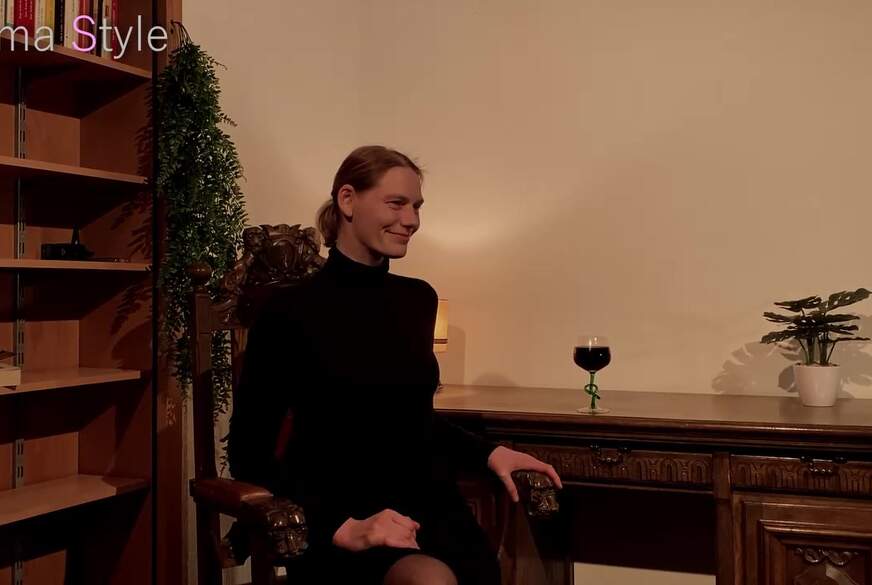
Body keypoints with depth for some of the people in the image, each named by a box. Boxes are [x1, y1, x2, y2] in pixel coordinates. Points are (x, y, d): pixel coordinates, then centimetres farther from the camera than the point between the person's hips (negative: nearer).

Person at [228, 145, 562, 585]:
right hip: (341, 521, -5)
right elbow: (250, 455, -4)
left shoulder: (419, 300, 11)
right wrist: (341, 528, -14)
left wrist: (489, 453, 10)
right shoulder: (290, 312, -6)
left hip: (435, 511, 6)